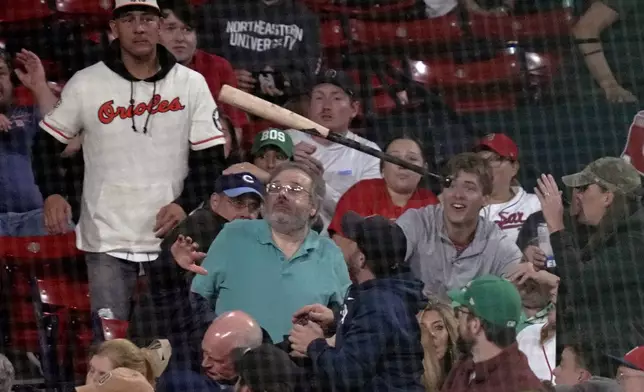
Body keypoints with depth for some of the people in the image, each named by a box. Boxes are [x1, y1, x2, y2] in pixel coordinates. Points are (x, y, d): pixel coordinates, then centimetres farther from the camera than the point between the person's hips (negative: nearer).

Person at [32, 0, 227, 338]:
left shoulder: (191, 84, 1)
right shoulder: (86, 85, 0)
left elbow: (210, 157, 3)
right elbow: (48, 141, 11)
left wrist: (186, 204, -12)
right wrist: (52, 194, -4)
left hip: (170, 237, 1)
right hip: (107, 238, 0)